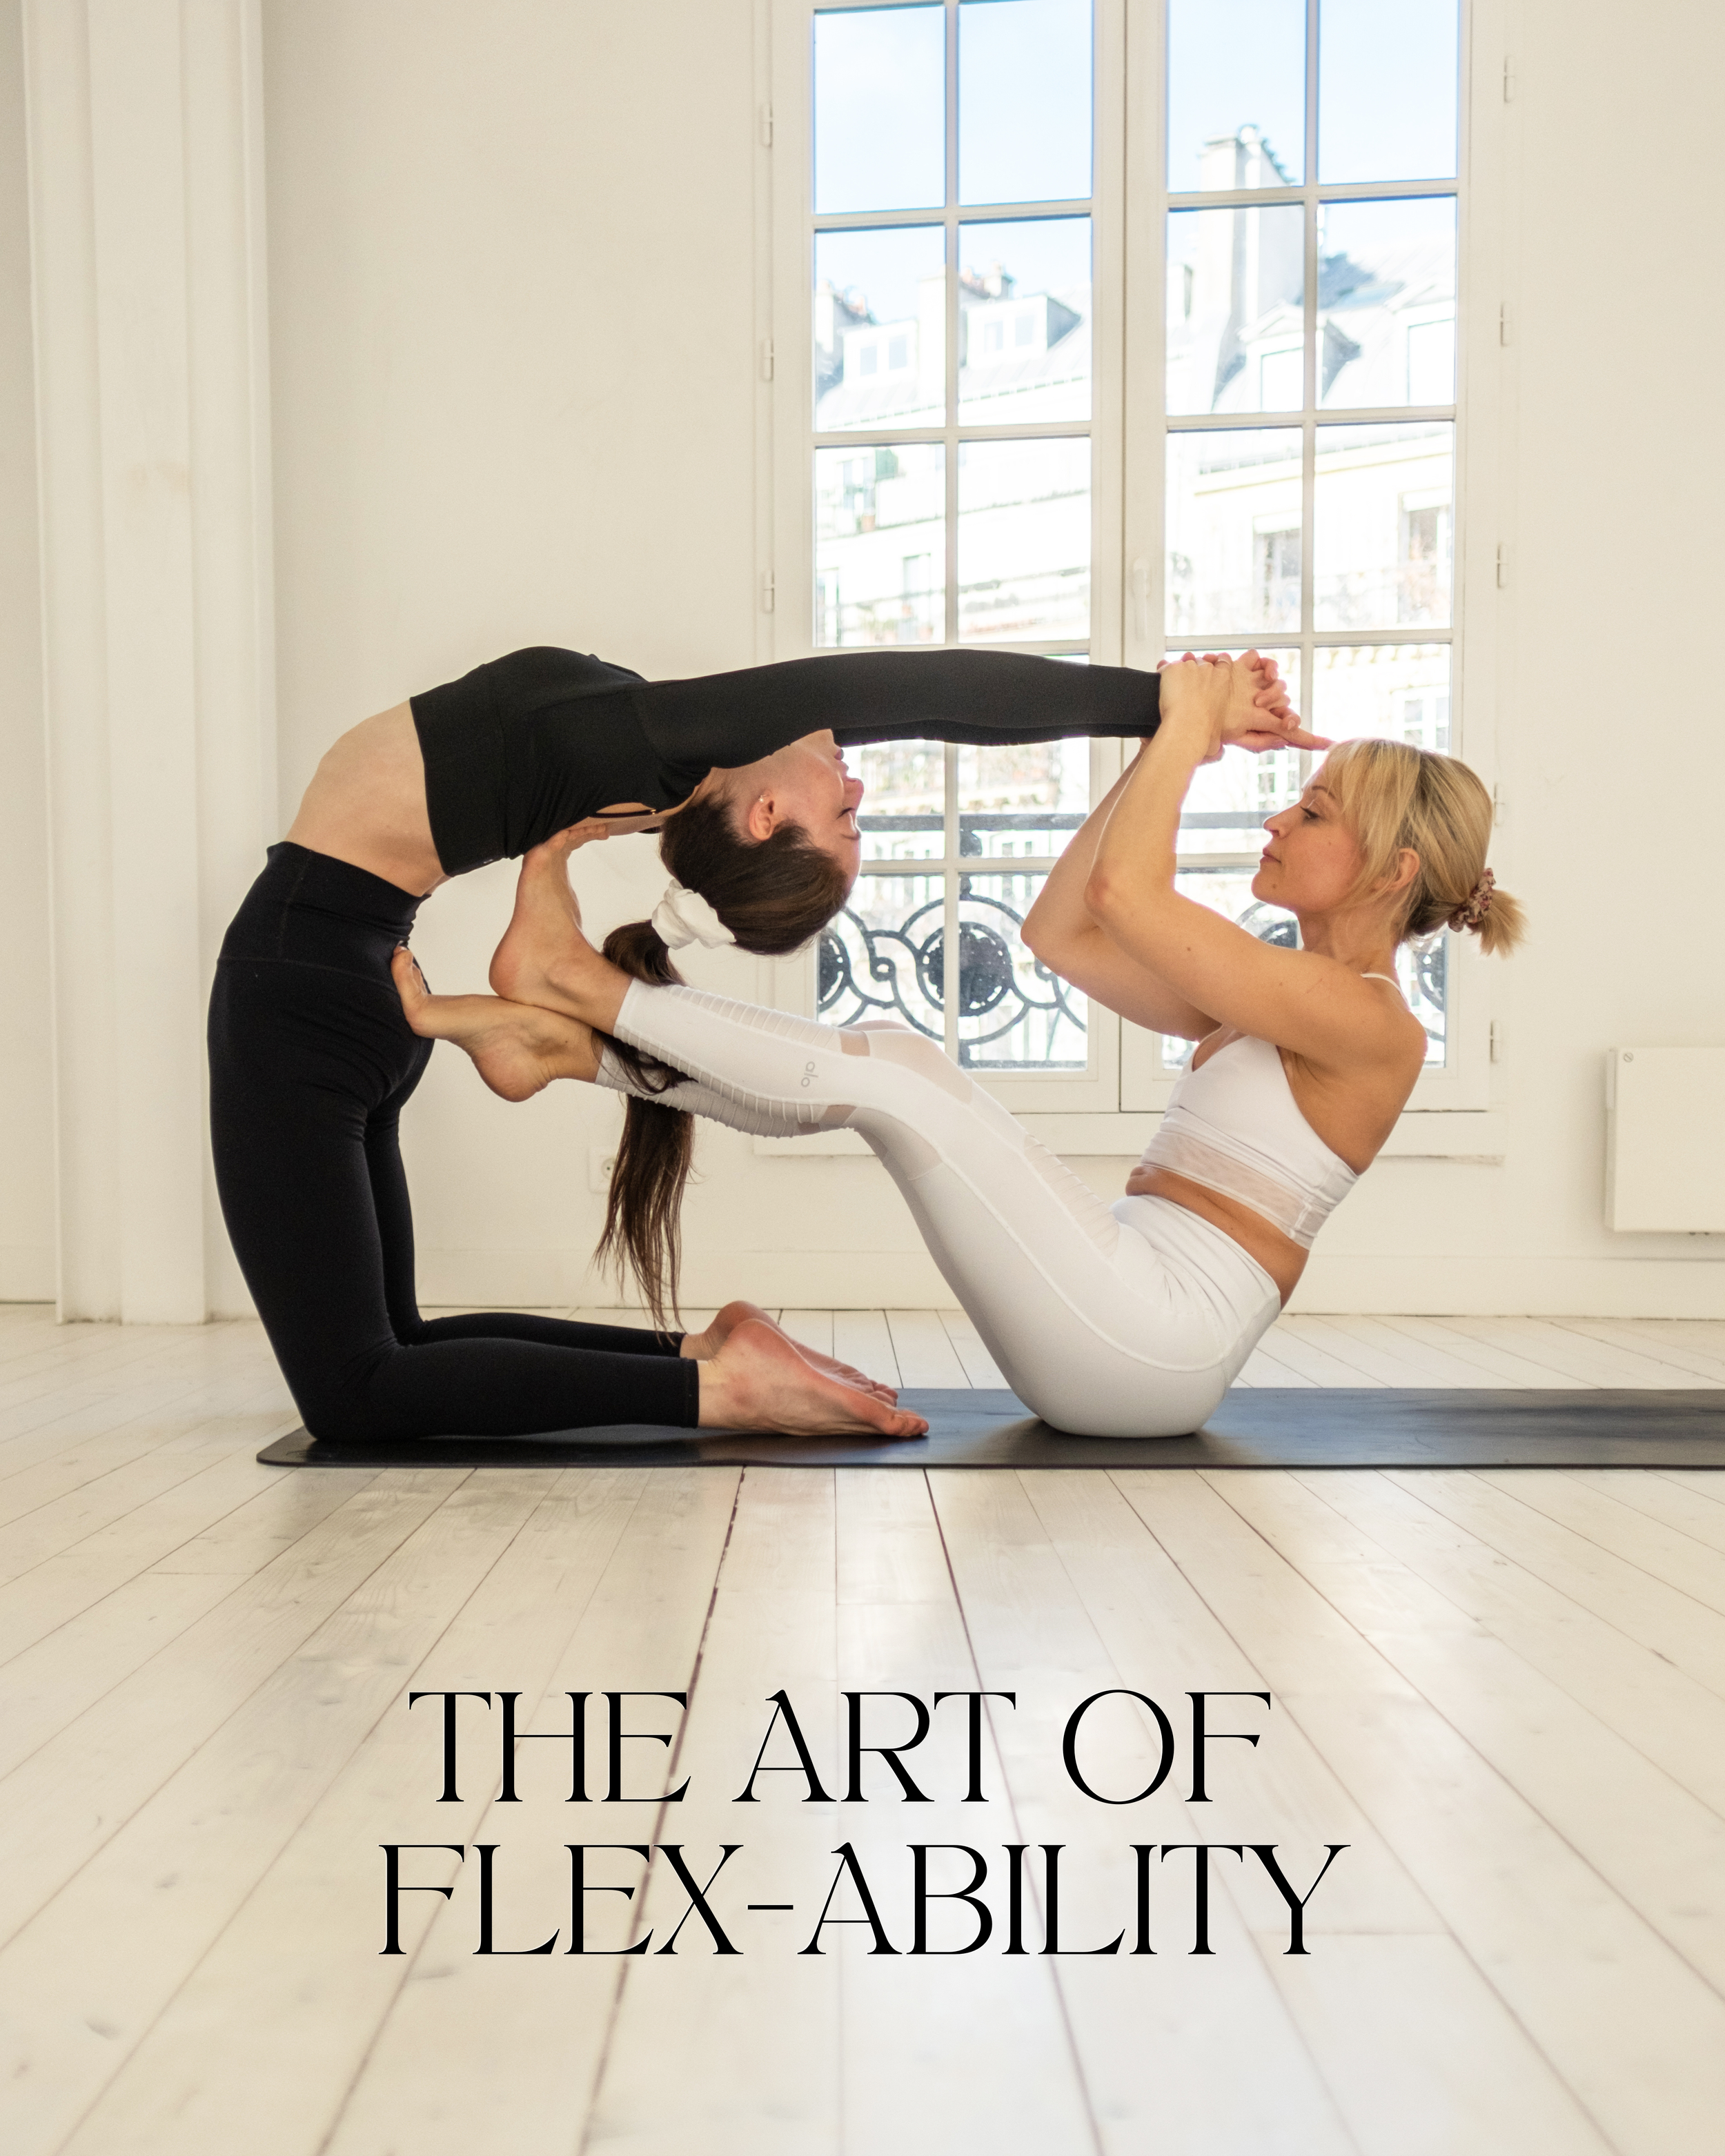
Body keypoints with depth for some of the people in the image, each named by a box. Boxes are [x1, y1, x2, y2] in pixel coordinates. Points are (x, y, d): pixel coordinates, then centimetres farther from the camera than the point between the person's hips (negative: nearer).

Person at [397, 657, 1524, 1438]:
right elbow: (1060, 932, 13)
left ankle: (585, 981, -3)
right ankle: (555, 1039, -4)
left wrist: (1189, 728, -6)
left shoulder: (1373, 1026, -10)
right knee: (888, 1070, -3)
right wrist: (1167, 753, 11)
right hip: (1121, 1305, 8)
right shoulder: (1252, 1002, 17)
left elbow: (1126, 895, -21)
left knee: (892, 1070, -16)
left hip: (1153, 1337, -8)